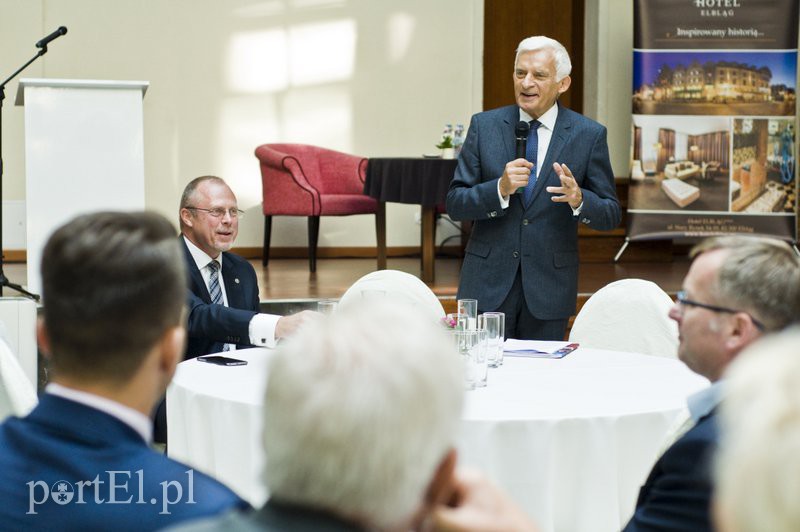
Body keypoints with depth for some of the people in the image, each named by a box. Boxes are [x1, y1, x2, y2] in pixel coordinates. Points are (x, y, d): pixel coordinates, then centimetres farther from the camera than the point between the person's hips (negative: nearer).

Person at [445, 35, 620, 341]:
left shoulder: (589, 135, 0)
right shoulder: (484, 126, 3)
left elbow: (611, 215, 2)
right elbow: (455, 204, 0)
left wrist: (579, 200, -19)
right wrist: (500, 189, -18)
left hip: (549, 287, 0)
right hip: (488, 281, 1)